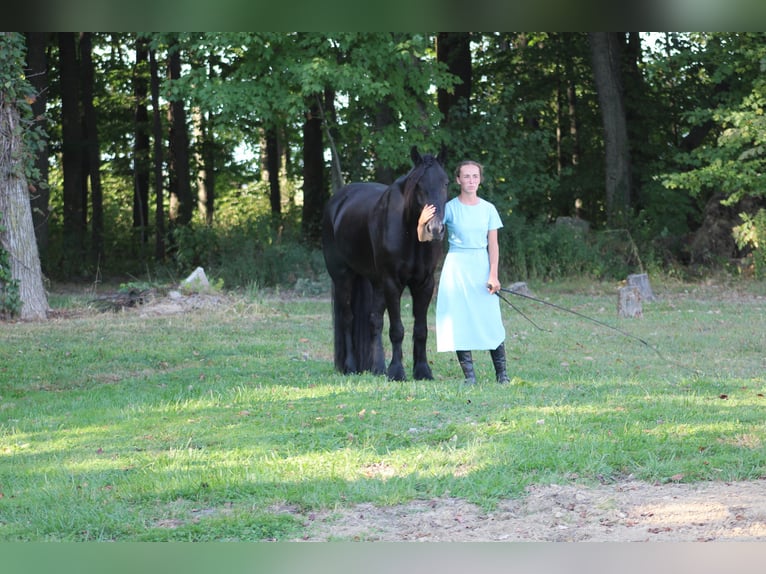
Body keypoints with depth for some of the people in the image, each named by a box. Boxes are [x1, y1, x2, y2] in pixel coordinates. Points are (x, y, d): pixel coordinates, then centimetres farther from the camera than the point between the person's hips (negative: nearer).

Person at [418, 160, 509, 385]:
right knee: (460, 320, -3)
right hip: (457, 266, -1)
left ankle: (502, 373, 7)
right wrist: (422, 222, -28)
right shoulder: (449, 208, -2)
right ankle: (469, 374, 4)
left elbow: (493, 244, 4)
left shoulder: (488, 209, 5)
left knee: (491, 320, -2)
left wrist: (493, 275, -6)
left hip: (482, 265, 1)